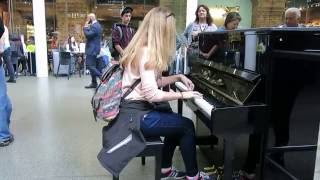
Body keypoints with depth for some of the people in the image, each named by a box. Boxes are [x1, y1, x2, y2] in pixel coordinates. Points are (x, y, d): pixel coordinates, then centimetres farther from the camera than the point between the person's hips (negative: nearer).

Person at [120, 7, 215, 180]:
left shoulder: (142, 49, 11)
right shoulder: (147, 53, -21)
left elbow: (154, 82, 16)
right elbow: (152, 94, -27)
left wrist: (179, 77, 10)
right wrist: (183, 95, -17)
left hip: (136, 107, 10)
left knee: (176, 122, 20)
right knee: (187, 126, -2)